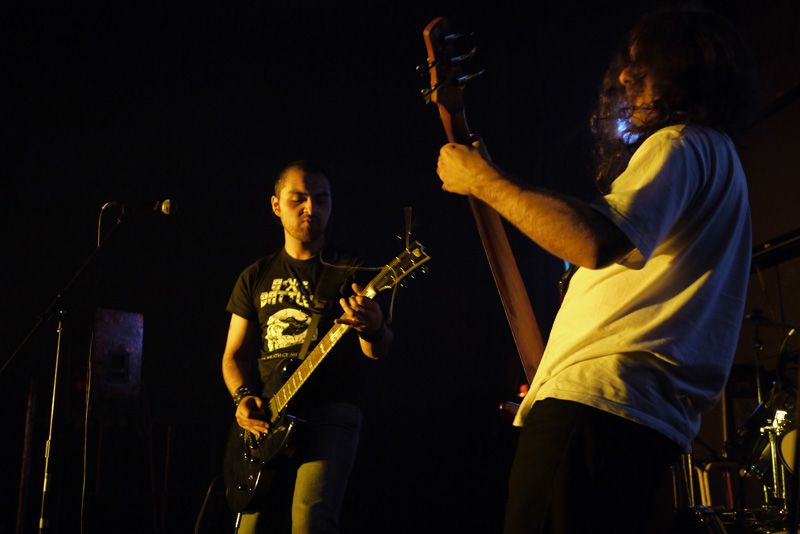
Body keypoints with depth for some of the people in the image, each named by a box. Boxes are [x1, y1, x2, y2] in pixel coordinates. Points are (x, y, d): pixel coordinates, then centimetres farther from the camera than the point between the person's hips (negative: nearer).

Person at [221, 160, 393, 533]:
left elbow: (377, 351, -5)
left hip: (332, 411, -3)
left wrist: (373, 330, -29)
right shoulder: (256, 277, 15)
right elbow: (233, 355, 18)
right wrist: (243, 398, -2)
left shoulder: (350, 271, 5)